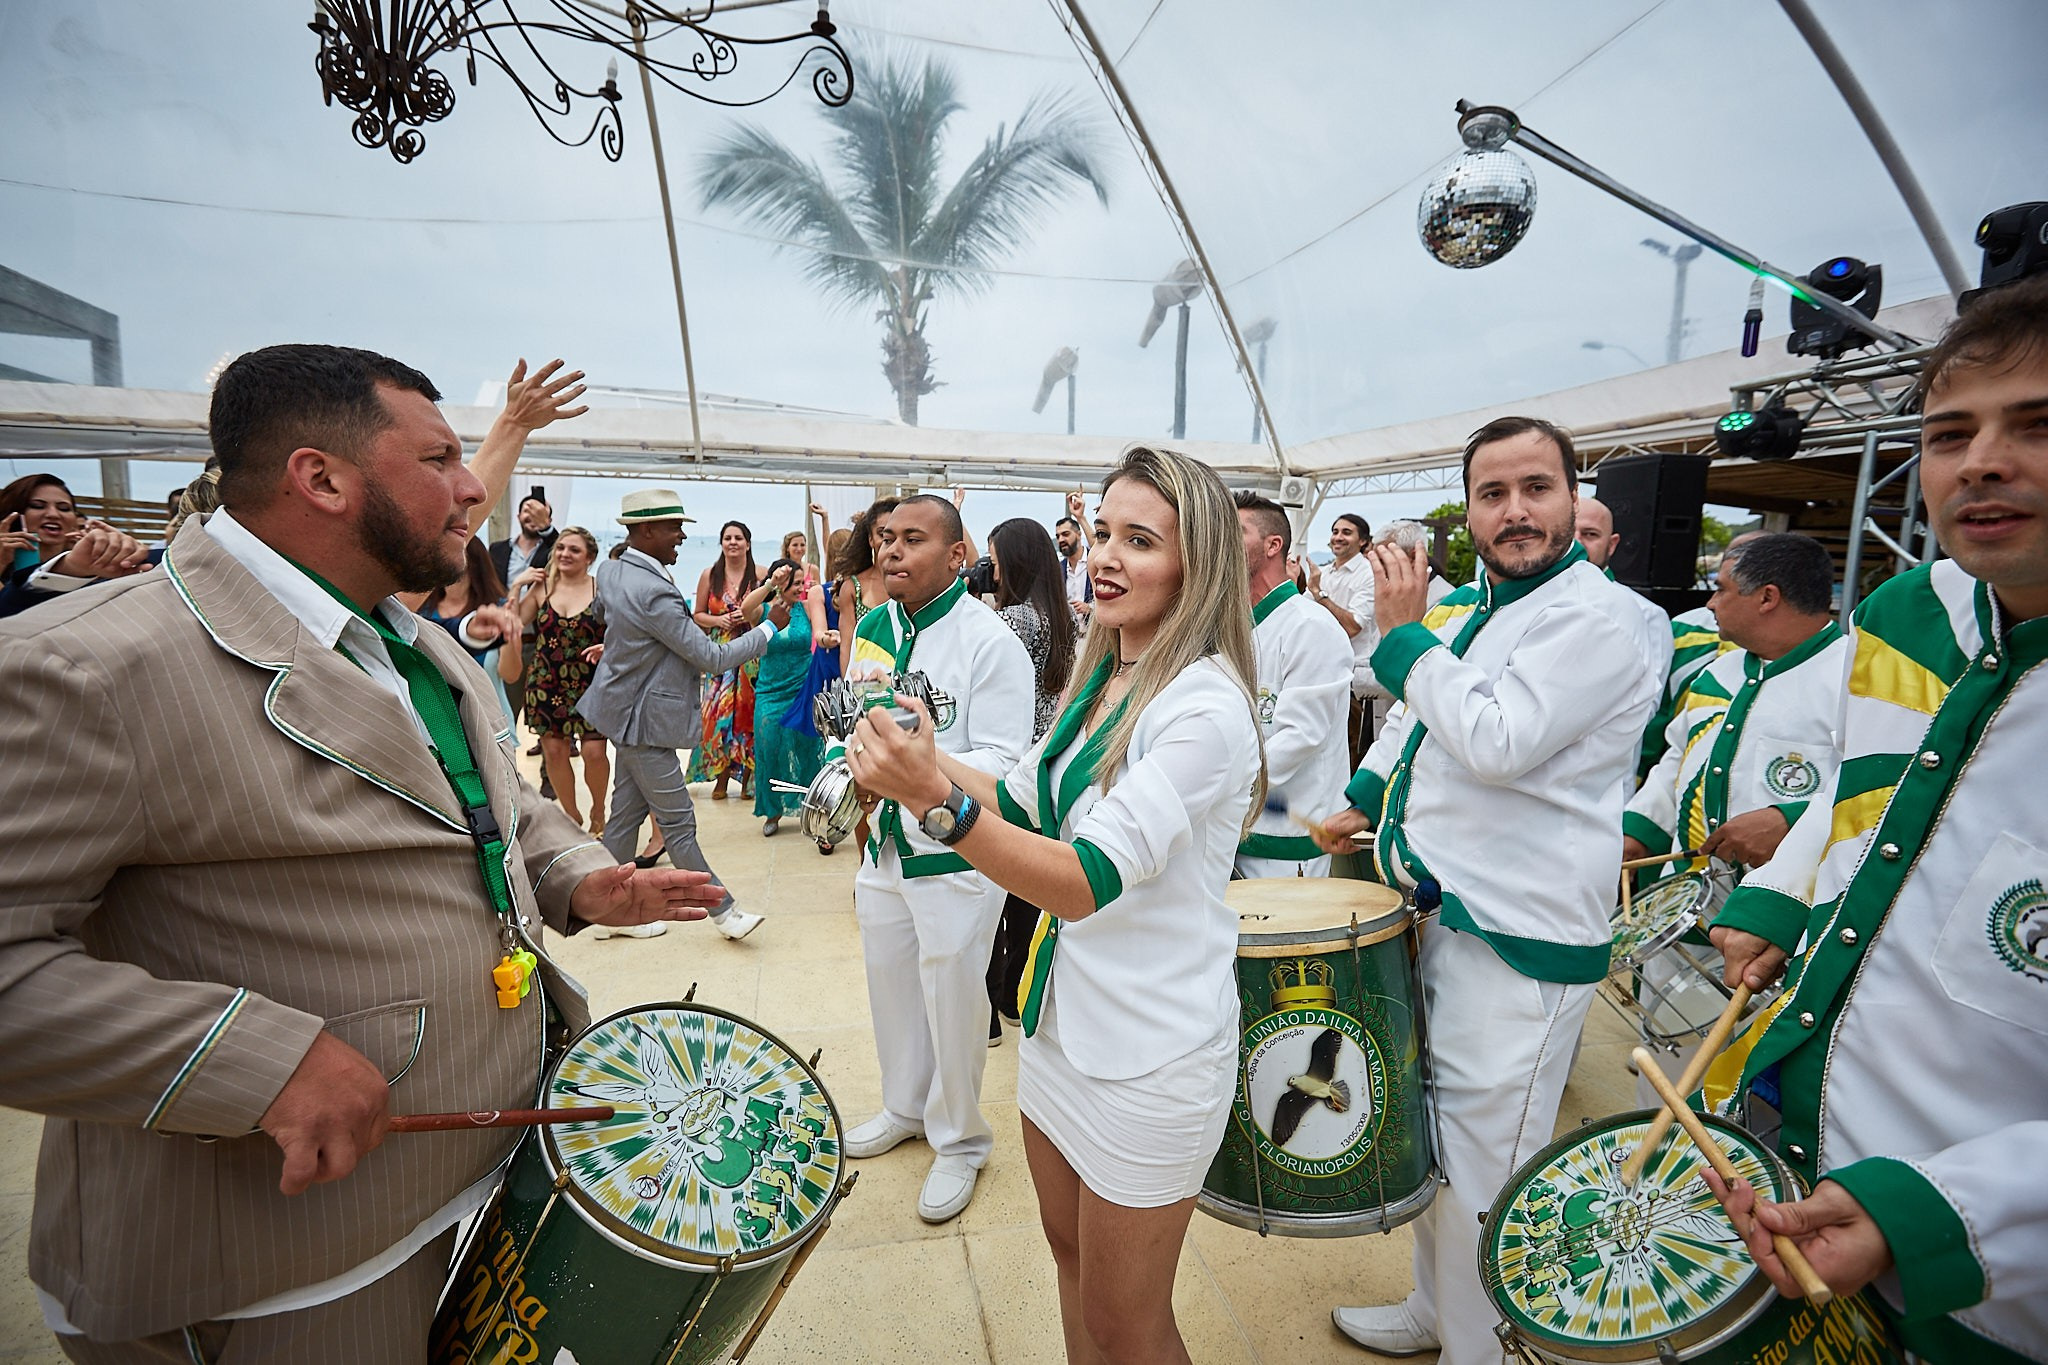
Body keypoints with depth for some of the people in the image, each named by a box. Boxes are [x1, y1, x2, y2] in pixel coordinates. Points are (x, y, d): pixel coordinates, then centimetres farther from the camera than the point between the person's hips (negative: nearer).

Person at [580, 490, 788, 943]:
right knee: (678, 822, 0)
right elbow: (712, 657, -22)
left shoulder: (611, 571, 3)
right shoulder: (653, 592, -26)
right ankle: (724, 912, 11)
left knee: (626, 812, 16)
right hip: (645, 720, -10)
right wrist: (770, 626, -13)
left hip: (625, 708, 10)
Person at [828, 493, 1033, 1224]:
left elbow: (1004, 761, -21)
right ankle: (905, 1108, 49)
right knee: (891, 985, 22)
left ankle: (959, 1142, 34)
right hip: (883, 841, 7)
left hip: (955, 851, -6)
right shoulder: (871, 627, 4)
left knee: (952, 1000, 8)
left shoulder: (990, 641, -17)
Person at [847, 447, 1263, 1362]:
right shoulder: (1096, 678, 2)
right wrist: (924, 758, -2)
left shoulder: (1205, 705, -25)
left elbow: (1086, 881, -30)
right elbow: (1023, 804, 10)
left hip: (1150, 1053, -7)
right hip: (1062, 1016, 8)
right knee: (1070, 1253, 27)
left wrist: (934, 800, -39)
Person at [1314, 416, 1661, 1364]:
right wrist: (1368, 800, 19)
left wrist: (1405, 632, -18)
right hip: (1440, 914, 9)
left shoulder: (1596, 616, -15)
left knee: (1481, 1177, 4)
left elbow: (1496, 743, -27)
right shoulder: (1471, 609, 12)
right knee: (1433, 1148, 24)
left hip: (1519, 940, -9)